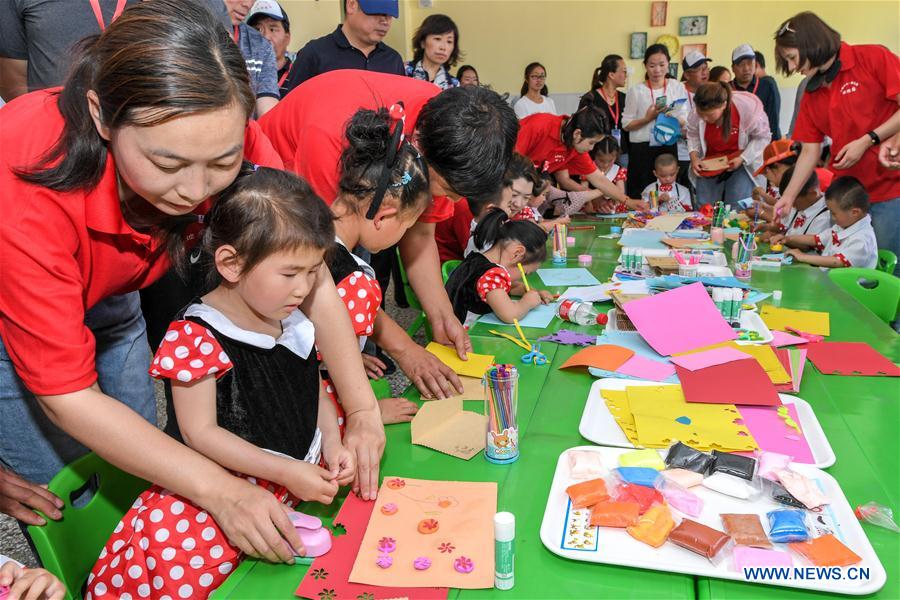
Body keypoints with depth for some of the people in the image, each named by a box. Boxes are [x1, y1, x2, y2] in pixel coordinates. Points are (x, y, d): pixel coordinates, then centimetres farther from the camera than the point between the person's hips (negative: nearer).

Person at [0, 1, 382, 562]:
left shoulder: (223, 141, -31)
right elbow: (65, 395, -34)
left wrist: (364, 410, -28)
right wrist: (219, 490, -38)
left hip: (107, 301, 4)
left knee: (136, 472, 9)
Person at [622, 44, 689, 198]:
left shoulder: (678, 88, 5)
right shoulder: (636, 91, -2)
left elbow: (684, 122, 6)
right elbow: (626, 125, -2)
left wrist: (674, 118, -15)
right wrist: (648, 118, -17)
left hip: (668, 147, 2)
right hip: (642, 149, -2)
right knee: (640, 194, -1)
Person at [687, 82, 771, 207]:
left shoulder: (748, 109, -25)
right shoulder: (697, 113, -19)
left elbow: (762, 137, -9)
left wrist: (743, 158, -19)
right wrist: (694, 157, -15)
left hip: (742, 163, -3)